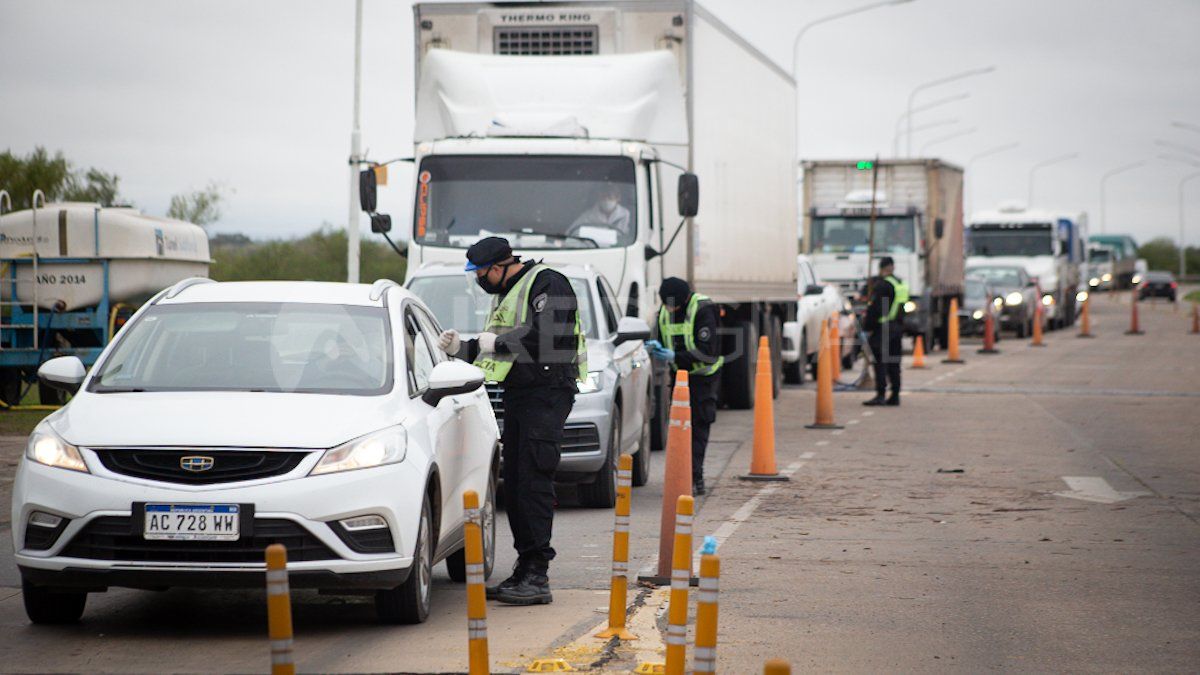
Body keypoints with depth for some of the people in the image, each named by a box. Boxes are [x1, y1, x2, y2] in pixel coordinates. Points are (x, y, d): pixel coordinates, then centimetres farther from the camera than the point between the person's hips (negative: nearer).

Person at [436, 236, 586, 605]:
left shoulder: (547, 284, -8)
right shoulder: (506, 295, 23)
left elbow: (550, 336, -22)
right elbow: (492, 350, 26)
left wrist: (497, 342, -14)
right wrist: (461, 348, 9)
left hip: (547, 393, -10)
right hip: (517, 396, 10)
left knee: (533, 481, -14)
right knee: (514, 486, 7)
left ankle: (537, 577, -15)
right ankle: (525, 572, 12)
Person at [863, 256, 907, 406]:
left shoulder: (882, 285, -13)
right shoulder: (901, 285, 15)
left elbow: (874, 308, -16)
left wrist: (868, 326, -10)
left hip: (882, 328, -8)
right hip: (897, 328, 8)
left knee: (880, 362, -9)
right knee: (893, 363, 11)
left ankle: (880, 394, -14)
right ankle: (895, 395, 13)